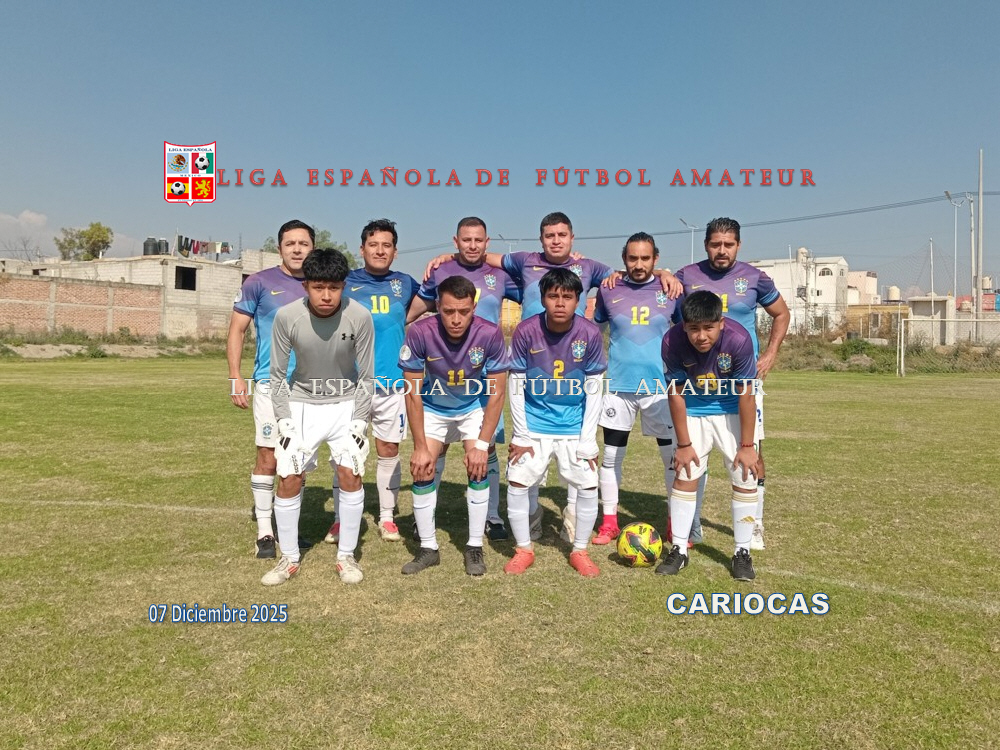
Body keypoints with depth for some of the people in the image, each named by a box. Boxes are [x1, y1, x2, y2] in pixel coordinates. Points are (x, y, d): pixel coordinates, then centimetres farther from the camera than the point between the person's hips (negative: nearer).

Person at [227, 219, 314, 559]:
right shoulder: (260, 282, -1)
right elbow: (237, 329, 0)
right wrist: (235, 377, -8)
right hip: (271, 385, -3)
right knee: (268, 456, -3)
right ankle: (265, 532, 10)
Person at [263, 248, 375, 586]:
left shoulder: (359, 316, -22)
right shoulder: (287, 316, -20)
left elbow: (367, 377, -10)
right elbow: (277, 374, -7)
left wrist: (359, 424, -12)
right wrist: (285, 422, -11)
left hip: (346, 404, 0)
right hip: (302, 403, 1)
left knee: (351, 475, -9)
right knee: (288, 479, -4)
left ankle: (346, 556, 9)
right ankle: (289, 558, 15)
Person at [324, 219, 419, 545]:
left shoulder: (405, 283, 9)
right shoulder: (346, 283, 4)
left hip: (392, 383, 2)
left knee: (389, 450, 8)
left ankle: (387, 518, 21)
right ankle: (340, 519, 13)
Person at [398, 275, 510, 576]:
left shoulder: (490, 334, -29)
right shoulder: (420, 333, -30)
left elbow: (497, 392, -19)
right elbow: (413, 392, -20)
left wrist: (482, 444, -22)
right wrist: (420, 447, -20)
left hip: (473, 407, 0)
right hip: (432, 409, 1)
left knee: (478, 467, -13)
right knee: (422, 470, -8)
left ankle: (475, 547, 4)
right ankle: (428, 548, 9)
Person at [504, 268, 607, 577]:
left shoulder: (590, 334, -14)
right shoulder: (526, 331, -16)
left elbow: (594, 389, -7)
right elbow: (516, 384, -8)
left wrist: (588, 440, -8)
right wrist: (520, 435, -8)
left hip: (575, 427, 1)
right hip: (534, 425, 0)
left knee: (588, 486, -3)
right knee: (517, 482, -5)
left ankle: (580, 551, 20)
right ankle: (524, 549, 17)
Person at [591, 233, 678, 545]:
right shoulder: (608, 291, 2)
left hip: (661, 384, 0)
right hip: (618, 385, 1)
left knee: (673, 455, 4)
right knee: (611, 455, 5)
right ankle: (609, 523, 18)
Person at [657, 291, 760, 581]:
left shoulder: (738, 339, -31)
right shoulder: (672, 341, -27)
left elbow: (745, 395, -21)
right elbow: (675, 393, -16)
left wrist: (747, 446, -16)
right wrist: (684, 444, -12)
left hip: (732, 411, -1)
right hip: (694, 411, 1)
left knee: (745, 476, -5)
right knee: (684, 475, -1)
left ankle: (742, 552, 10)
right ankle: (679, 549, 11)